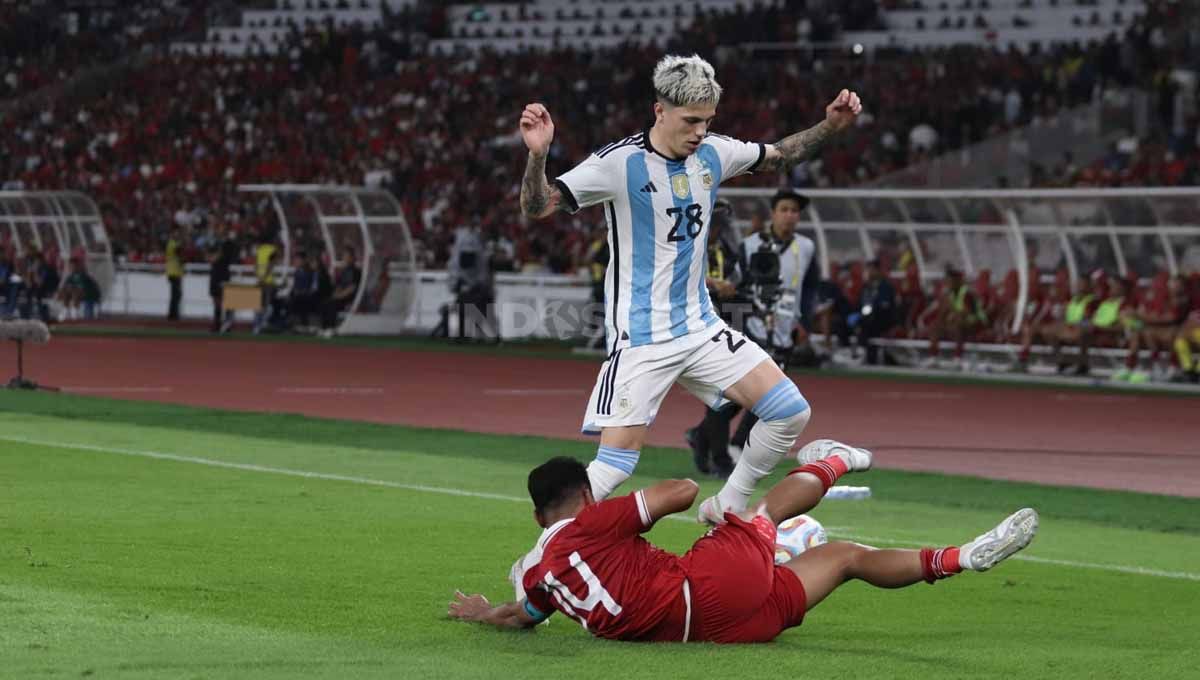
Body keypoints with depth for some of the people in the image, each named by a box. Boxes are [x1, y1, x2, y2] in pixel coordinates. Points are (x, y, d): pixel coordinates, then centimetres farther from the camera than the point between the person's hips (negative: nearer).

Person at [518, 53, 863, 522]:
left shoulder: (713, 153, 2)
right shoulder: (620, 162, -16)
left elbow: (778, 157, 21)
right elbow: (538, 207, -21)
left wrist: (830, 126, 8)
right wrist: (537, 154, -39)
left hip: (700, 327, 6)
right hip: (640, 337, -6)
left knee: (791, 413, -1)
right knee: (618, 458, -16)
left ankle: (727, 509, 17)